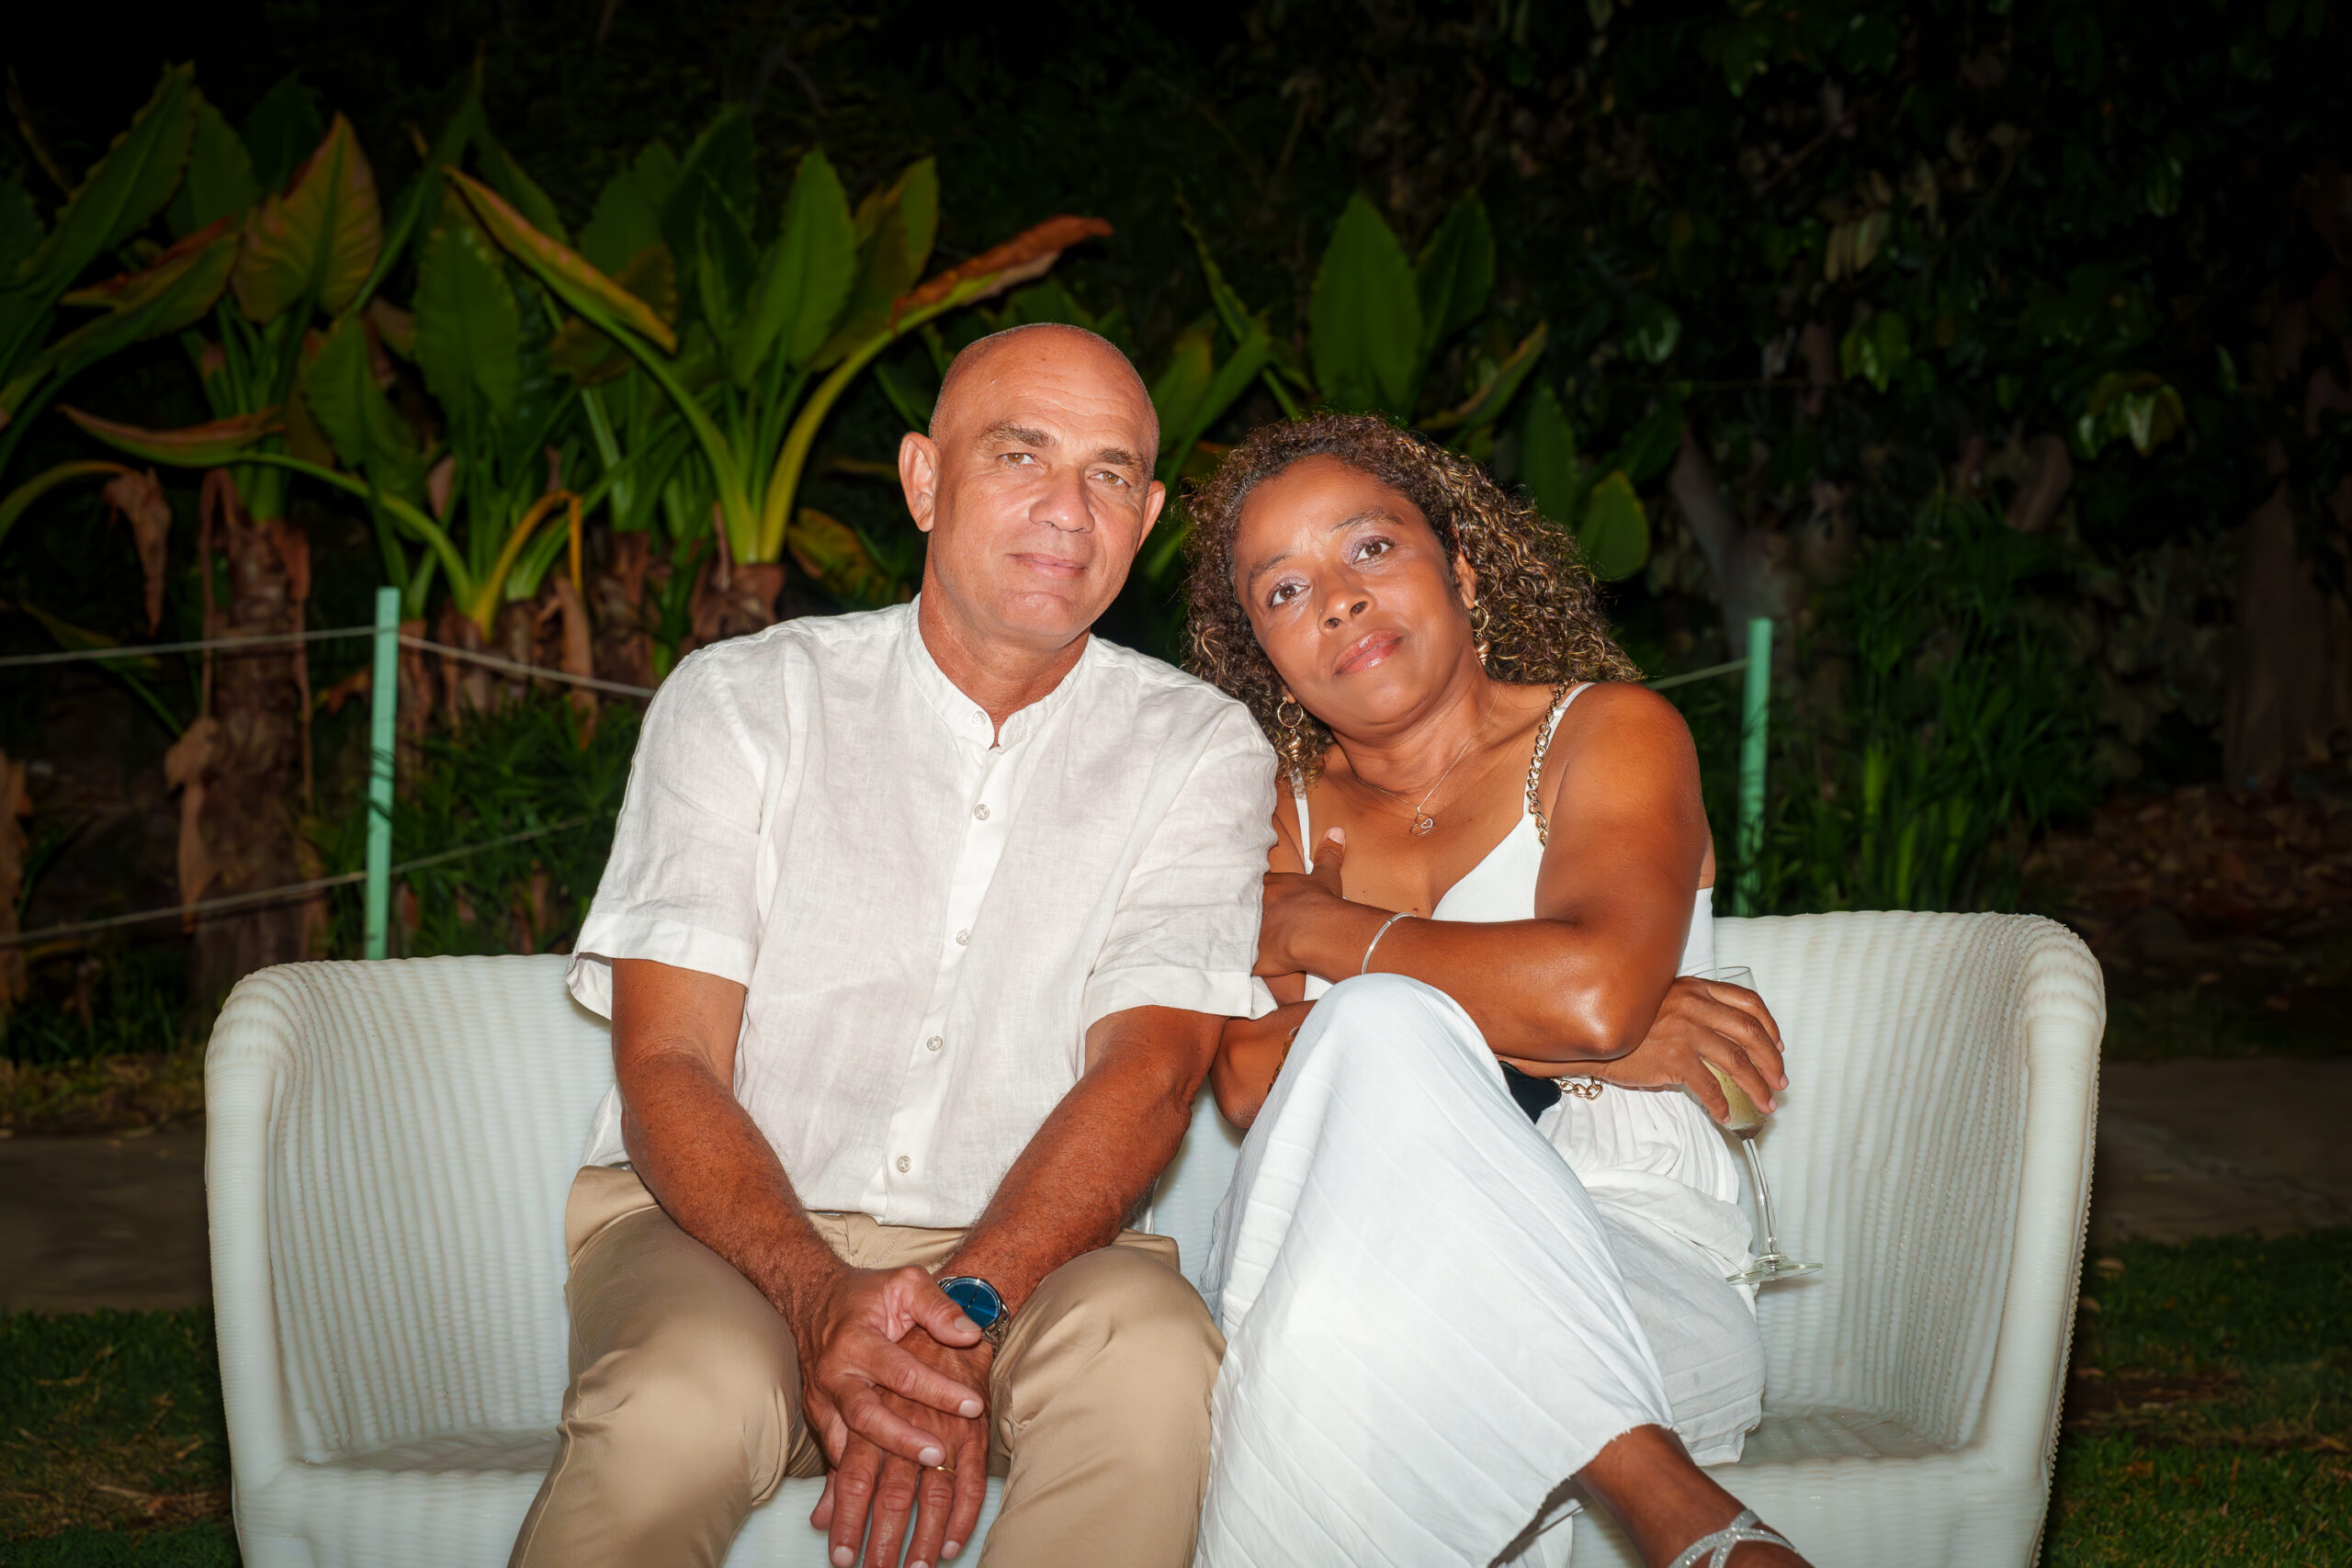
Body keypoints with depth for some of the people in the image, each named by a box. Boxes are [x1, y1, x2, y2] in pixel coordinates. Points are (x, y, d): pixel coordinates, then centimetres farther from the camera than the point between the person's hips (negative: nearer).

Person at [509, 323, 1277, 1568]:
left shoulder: (1201, 752, 5)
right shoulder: (739, 701, 2)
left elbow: (1149, 1068, -9)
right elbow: (665, 1068, -6)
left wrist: (961, 1309, -27)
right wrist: (820, 1300, -27)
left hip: (1025, 1250, 1)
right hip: (731, 1236, -1)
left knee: (1152, 1355, -33)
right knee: (680, 1405, -35)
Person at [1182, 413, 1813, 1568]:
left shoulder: (1610, 734, 8)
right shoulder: (1287, 811, 20)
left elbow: (1595, 987, -15)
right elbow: (1248, 1077, 0)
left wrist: (1319, 929, -1)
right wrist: (1539, 1033, -11)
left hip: (1625, 1277, -3)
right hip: (1364, 1266, 3)